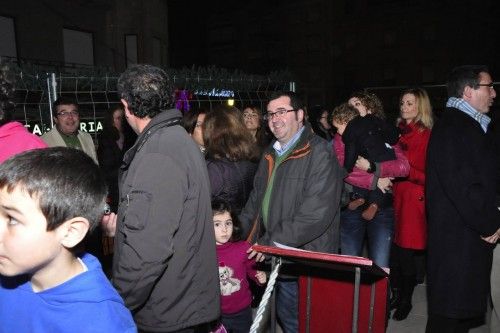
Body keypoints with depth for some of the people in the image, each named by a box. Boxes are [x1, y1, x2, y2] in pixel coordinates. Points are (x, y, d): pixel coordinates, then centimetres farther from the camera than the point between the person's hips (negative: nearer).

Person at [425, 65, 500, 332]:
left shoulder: (469, 124, 17)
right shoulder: (452, 126, -15)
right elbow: (460, 184, -22)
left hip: (473, 233, 10)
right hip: (457, 237, -10)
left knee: (466, 308, 17)